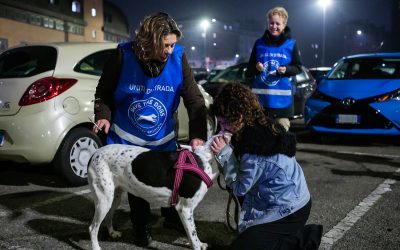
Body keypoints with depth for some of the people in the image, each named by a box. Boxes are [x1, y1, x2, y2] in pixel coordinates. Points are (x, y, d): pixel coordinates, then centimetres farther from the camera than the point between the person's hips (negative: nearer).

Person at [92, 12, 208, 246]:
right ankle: (142, 225, 33)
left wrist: (198, 135, -26)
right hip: (127, 138, -1)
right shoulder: (124, 55, -21)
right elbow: (104, 91, -5)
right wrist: (103, 115, -21)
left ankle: (172, 216, 42)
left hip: (163, 139, 2)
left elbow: (195, 100, -16)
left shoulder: (178, 57, -18)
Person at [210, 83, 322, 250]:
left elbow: (240, 189, -16)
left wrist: (224, 154, -15)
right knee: (248, 235, 21)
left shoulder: (254, 146, -29)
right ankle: (301, 234, 16)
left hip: (288, 210, -9)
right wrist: (230, 149, -8)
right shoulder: (264, 126, -2)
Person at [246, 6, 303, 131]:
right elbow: (249, 68, 12)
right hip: (261, 97, 1)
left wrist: (286, 70, -13)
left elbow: (298, 67, 7)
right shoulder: (259, 43, 8)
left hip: (282, 98, -1)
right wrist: (256, 67, -11)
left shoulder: (291, 44, 4)